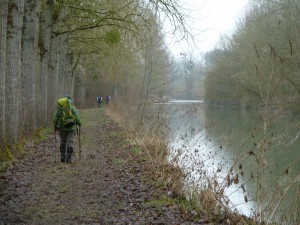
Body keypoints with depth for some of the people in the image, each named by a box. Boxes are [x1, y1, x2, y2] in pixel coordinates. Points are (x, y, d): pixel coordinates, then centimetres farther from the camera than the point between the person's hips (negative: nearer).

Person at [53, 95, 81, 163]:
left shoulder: (59, 109, 0)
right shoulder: (73, 108, -4)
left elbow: (55, 119, 1)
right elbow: (77, 118, -6)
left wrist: (55, 127, 18)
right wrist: (79, 124, 14)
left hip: (62, 128, 1)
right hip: (71, 128, -1)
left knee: (62, 142, 17)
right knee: (70, 143, 2)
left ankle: (62, 157, 11)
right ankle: (68, 158, -2)